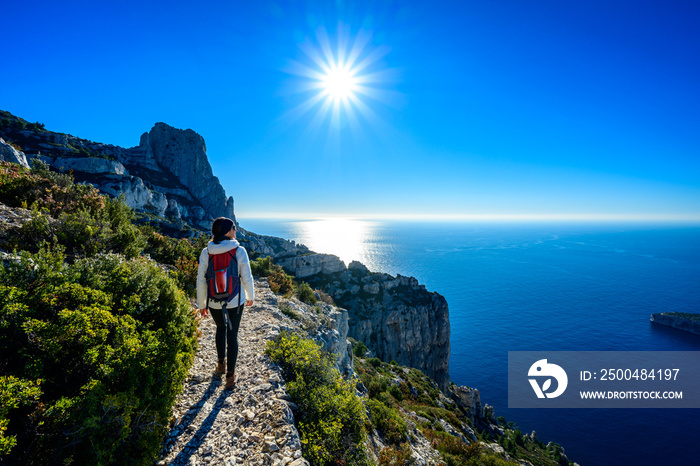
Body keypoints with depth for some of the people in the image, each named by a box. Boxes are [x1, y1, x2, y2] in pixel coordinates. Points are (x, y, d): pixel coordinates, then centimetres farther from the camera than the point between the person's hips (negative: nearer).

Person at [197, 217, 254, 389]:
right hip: (235, 302, -2)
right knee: (232, 335, 12)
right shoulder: (239, 251, -14)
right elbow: (247, 277, -8)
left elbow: (201, 280, -3)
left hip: (214, 303, 2)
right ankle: (230, 375, 19)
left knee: (221, 328, 28)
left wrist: (201, 304, 9)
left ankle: (221, 364, 42)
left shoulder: (206, 252, -9)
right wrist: (250, 296, 9)